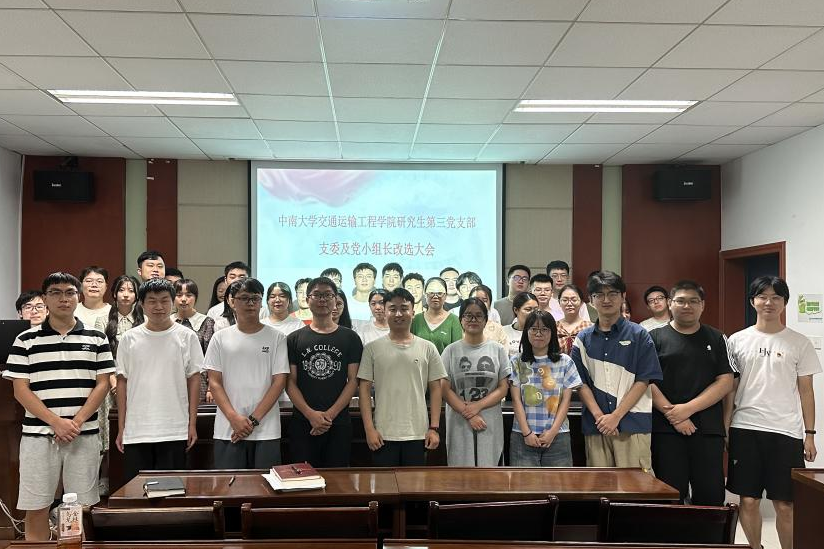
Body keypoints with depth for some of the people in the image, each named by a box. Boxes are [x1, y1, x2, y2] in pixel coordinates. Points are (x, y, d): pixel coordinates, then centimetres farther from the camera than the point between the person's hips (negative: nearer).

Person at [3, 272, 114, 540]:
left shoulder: (96, 339, 7)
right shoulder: (26, 340, 5)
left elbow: (103, 384, 3)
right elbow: (20, 390, 0)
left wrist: (77, 422, -10)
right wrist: (56, 422, -12)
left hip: (84, 435, 1)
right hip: (38, 434, 0)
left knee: (81, 507, 4)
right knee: (36, 508, 4)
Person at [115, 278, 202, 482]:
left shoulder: (187, 337, 2)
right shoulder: (129, 339, 5)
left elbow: (194, 380, 3)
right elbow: (122, 383, 8)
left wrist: (192, 424, -1)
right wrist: (121, 428, 4)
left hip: (175, 432, -1)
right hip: (135, 432, 1)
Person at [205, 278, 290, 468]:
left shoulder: (277, 338, 2)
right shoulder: (220, 338, 7)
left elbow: (279, 382, -2)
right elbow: (214, 382, 3)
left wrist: (253, 420, -9)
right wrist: (234, 418, -9)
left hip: (266, 430, -1)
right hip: (227, 431, 1)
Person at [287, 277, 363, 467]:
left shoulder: (350, 338, 6)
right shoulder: (294, 339, 7)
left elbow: (353, 381, 1)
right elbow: (290, 382, 2)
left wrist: (330, 414, -10)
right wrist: (311, 414, -12)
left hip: (339, 423, 0)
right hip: (302, 423, 0)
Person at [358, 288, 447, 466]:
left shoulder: (428, 348, 4)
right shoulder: (372, 349, 2)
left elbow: (435, 389, 5)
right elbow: (364, 389, 1)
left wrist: (434, 428, -1)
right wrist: (369, 429, -6)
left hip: (418, 434, 1)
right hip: (383, 435, -1)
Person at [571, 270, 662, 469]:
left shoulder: (638, 335, 3)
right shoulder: (583, 339, 11)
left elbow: (643, 381, -2)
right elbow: (581, 383, 7)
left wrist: (616, 416, -9)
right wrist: (599, 415, -8)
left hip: (633, 423, -2)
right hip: (595, 424, 3)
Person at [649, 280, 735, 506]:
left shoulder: (716, 339, 11)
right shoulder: (655, 338, 7)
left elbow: (726, 382, 2)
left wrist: (688, 408, -9)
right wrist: (672, 414, -13)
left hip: (708, 429, 1)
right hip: (666, 429, -1)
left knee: (711, 496, 1)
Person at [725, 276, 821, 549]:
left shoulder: (799, 343, 5)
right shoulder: (737, 341, 6)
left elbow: (806, 390, 6)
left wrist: (809, 434, 2)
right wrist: (724, 429, 3)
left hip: (787, 431, -1)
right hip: (745, 428, 1)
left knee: (785, 504, 0)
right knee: (749, 501, 5)